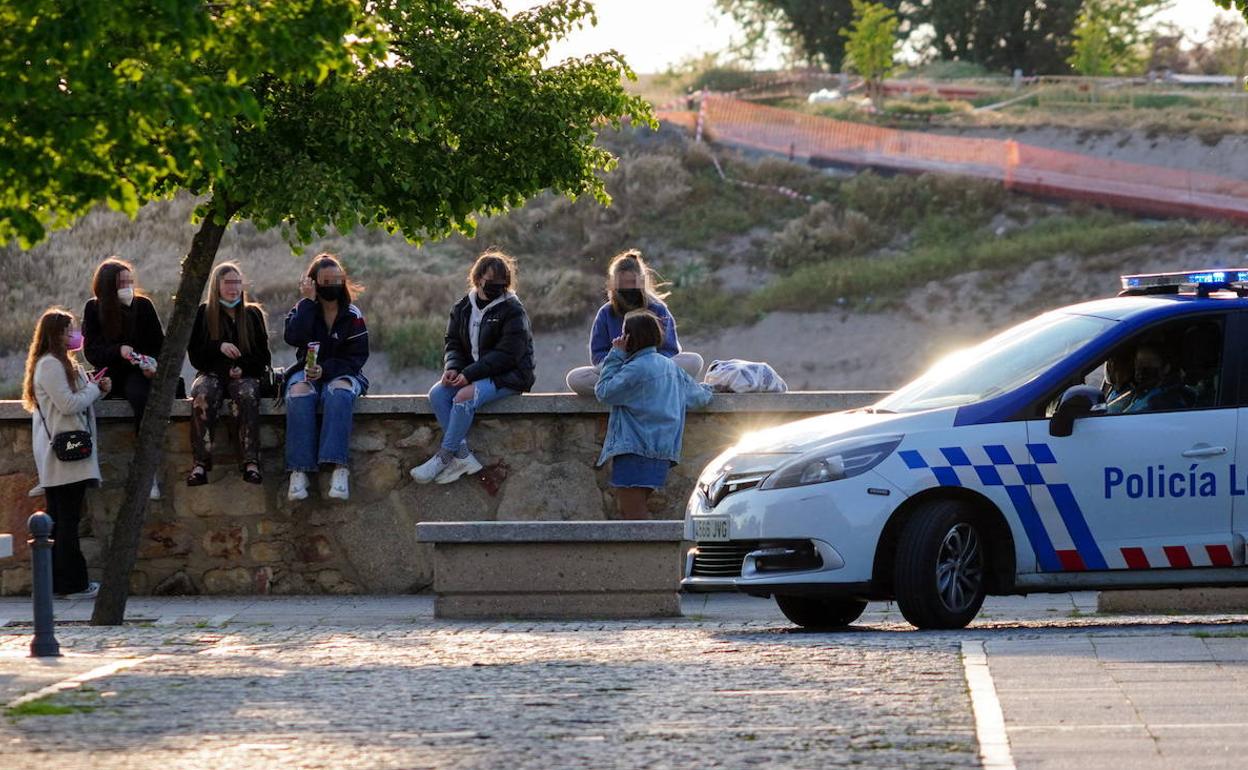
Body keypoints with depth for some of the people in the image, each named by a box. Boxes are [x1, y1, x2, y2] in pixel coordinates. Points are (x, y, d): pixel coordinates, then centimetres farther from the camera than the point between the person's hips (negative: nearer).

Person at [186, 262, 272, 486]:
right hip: (212, 374, 0)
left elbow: (264, 357, 14)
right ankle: (201, 463, -43)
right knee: (202, 394, -36)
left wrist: (244, 368, -6)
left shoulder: (252, 314, 15)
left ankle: (251, 462, -44)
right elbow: (194, 355, 7)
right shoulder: (203, 314, 12)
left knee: (247, 394, -36)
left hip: (244, 375, 0)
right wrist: (219, 346, -11)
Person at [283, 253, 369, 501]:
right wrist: (309, 301, -13)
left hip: (342, 373, -1)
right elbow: (293, 338, -15)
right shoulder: (303, 311, 7)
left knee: (339, 393, -37)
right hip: (306, 372, 1)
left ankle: (339, 468, -47)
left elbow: (358, 356, -3)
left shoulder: (352, 316, 4)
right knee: (299, 395, -35)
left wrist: (326, 369, -18)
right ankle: (299, 470, -42)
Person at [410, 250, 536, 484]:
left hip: (509, 376, -7)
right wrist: (452, 368, -11)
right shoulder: (463, 308, 9)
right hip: (471, 374, 7)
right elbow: (454, 343, 13)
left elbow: (507, 354, -17)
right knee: (437, 393, -18)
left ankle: (444, 457, -23)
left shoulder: (512, 311, -10)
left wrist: (469, 374, -22)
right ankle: (463, 455, -25)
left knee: (464, 397, -31)